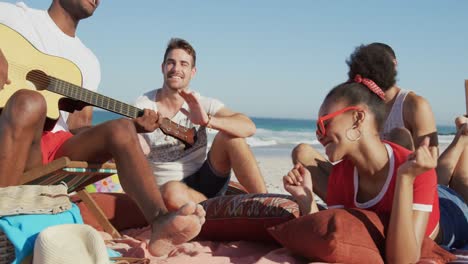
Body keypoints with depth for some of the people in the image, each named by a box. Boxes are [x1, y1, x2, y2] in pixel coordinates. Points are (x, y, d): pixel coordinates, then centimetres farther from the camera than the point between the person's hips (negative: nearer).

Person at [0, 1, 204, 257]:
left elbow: (77, 127, 12)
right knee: (29, 102, -35)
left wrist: (134, 125, -2)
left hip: (54, 147, 5)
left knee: (121, 129, -18)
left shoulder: (88, 61, 18)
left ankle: (160, 222, -40)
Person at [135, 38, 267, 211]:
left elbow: (249, 127, -19)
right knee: (172, 192, -38)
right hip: (170, 189, -2)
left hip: (206, 183, 2)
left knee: (230, 135, -21)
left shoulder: (201, 105, -4)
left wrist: (208, 121, -36)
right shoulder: (143, 105, -4)